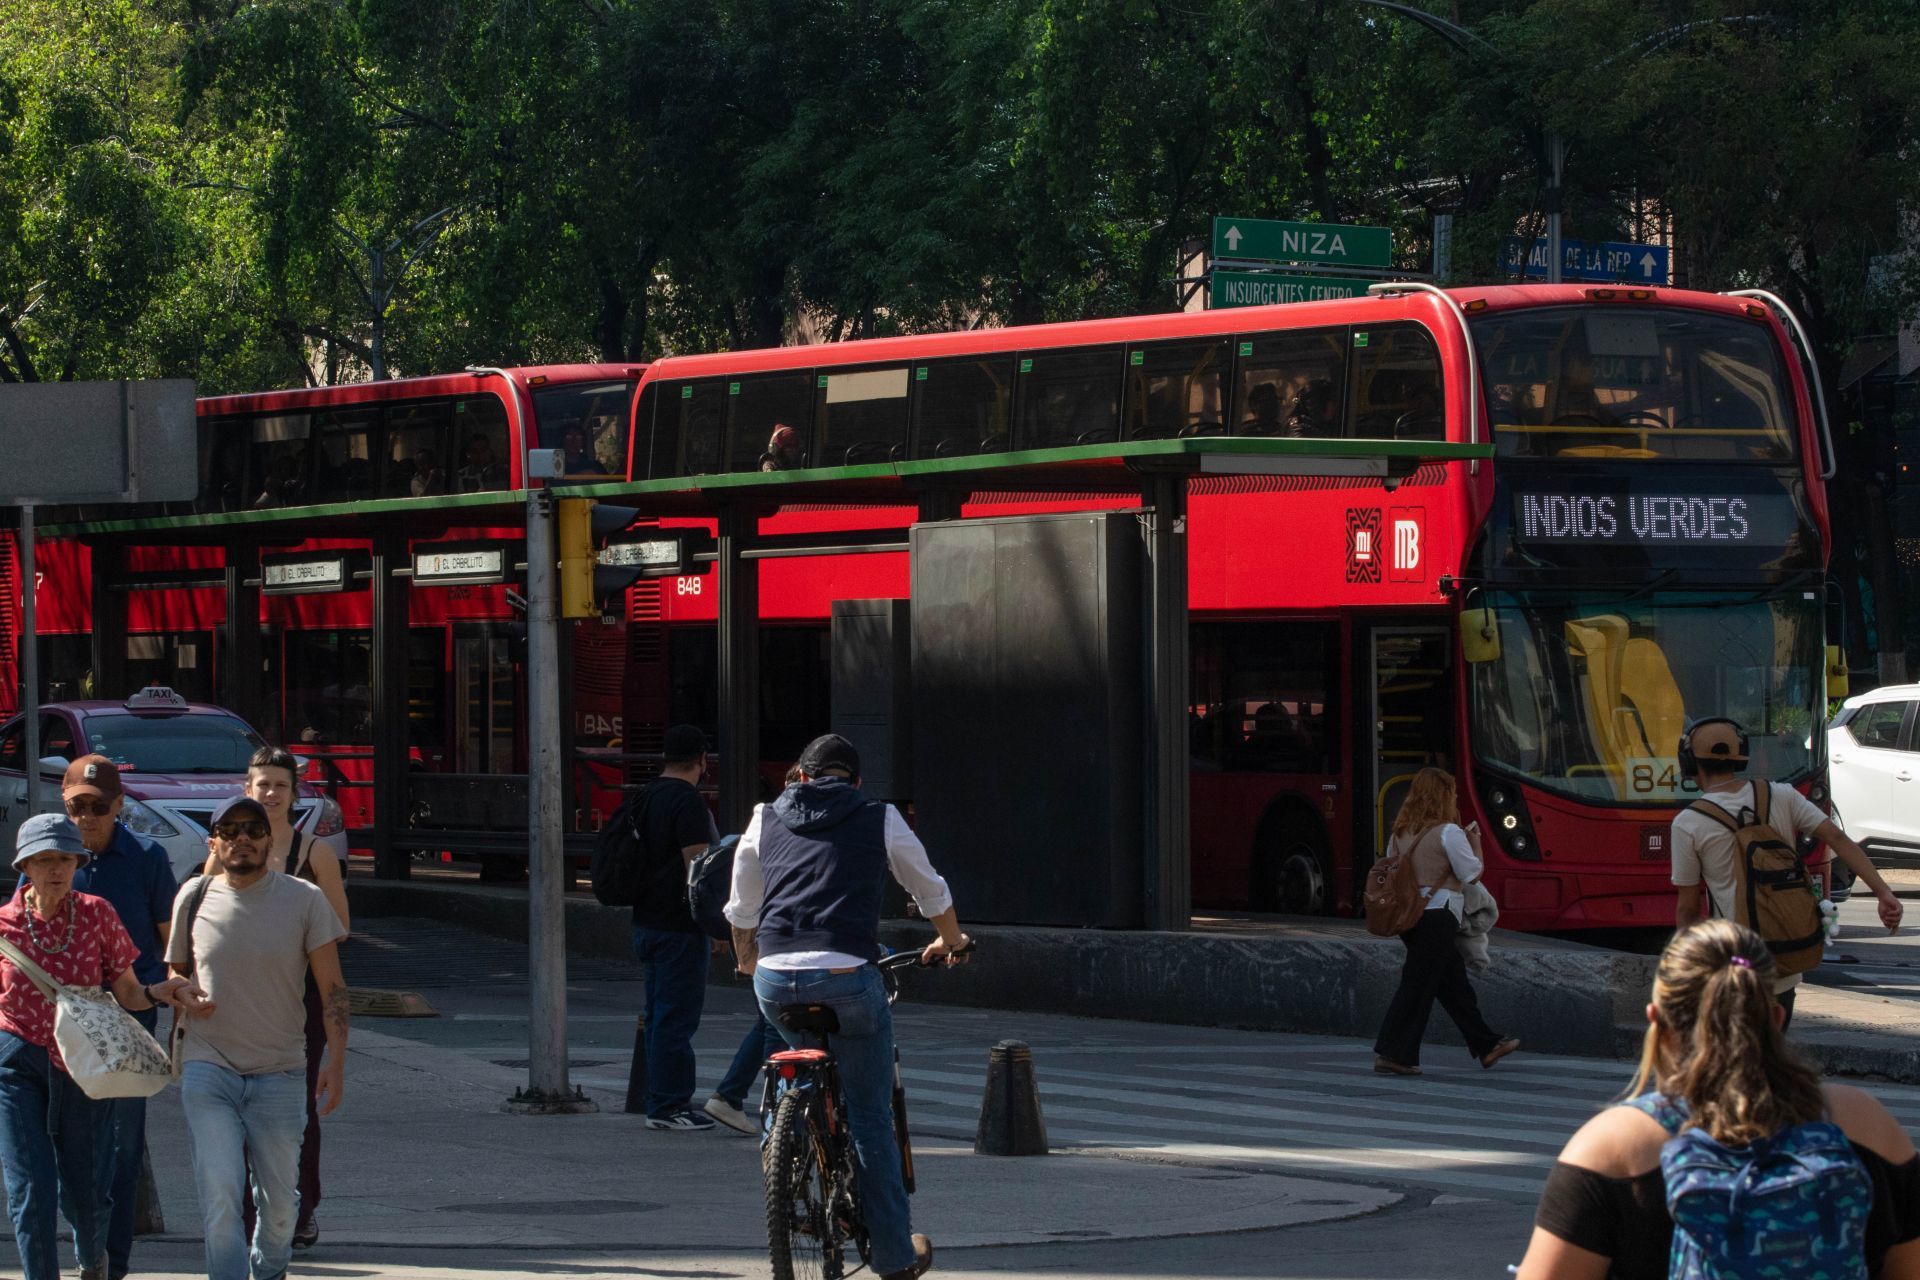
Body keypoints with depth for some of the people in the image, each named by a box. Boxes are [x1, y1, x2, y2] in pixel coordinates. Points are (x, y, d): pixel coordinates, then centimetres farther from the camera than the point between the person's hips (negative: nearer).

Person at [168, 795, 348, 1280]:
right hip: (207, 1071, 0)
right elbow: (174, 973, 19)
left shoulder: (304, 900, -1)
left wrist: (336, 1062, -7)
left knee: (279, 1201, 8)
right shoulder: (194, 898, 3)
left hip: (280, 1073, 0)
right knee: (220, 1195, -15)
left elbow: (332, 988, 0)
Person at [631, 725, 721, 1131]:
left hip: (648, 924, 10)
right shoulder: (688, 801, -15)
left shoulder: (647, 797, 13)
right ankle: (668, 1107, -6)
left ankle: (662, 1102, 19)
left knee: (660, 1016, 14)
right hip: (678, 929, -9)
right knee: (676, 1017, -6)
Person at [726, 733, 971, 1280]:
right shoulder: (880, 820, 12)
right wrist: (950, 942, 46)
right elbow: (932, 894, 26)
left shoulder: (765, 821, 18)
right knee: (871, 1117, 8)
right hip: (846, 978, -3)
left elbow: (741, 915, 27)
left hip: (774, 982, 3)